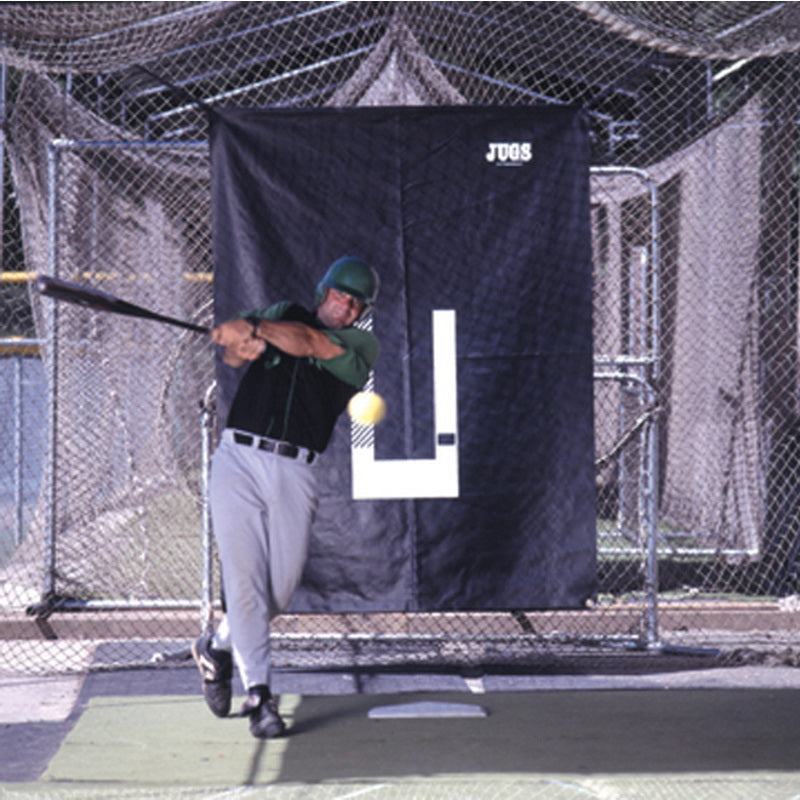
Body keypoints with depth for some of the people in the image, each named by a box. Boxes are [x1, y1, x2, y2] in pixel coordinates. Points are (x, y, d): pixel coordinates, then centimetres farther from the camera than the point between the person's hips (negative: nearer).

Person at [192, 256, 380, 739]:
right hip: (238, 461, 0)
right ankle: (259, 695, -7)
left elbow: (308, 343, -10)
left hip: (295, 474, 0)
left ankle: (219, 648, 29)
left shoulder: (363, 347, 9)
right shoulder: (285, 315, 18)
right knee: (244, 578, -10)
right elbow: (234, 352, 5)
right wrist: (241, 344, -19)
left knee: (281, 589, 0)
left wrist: (255, 327, -23)